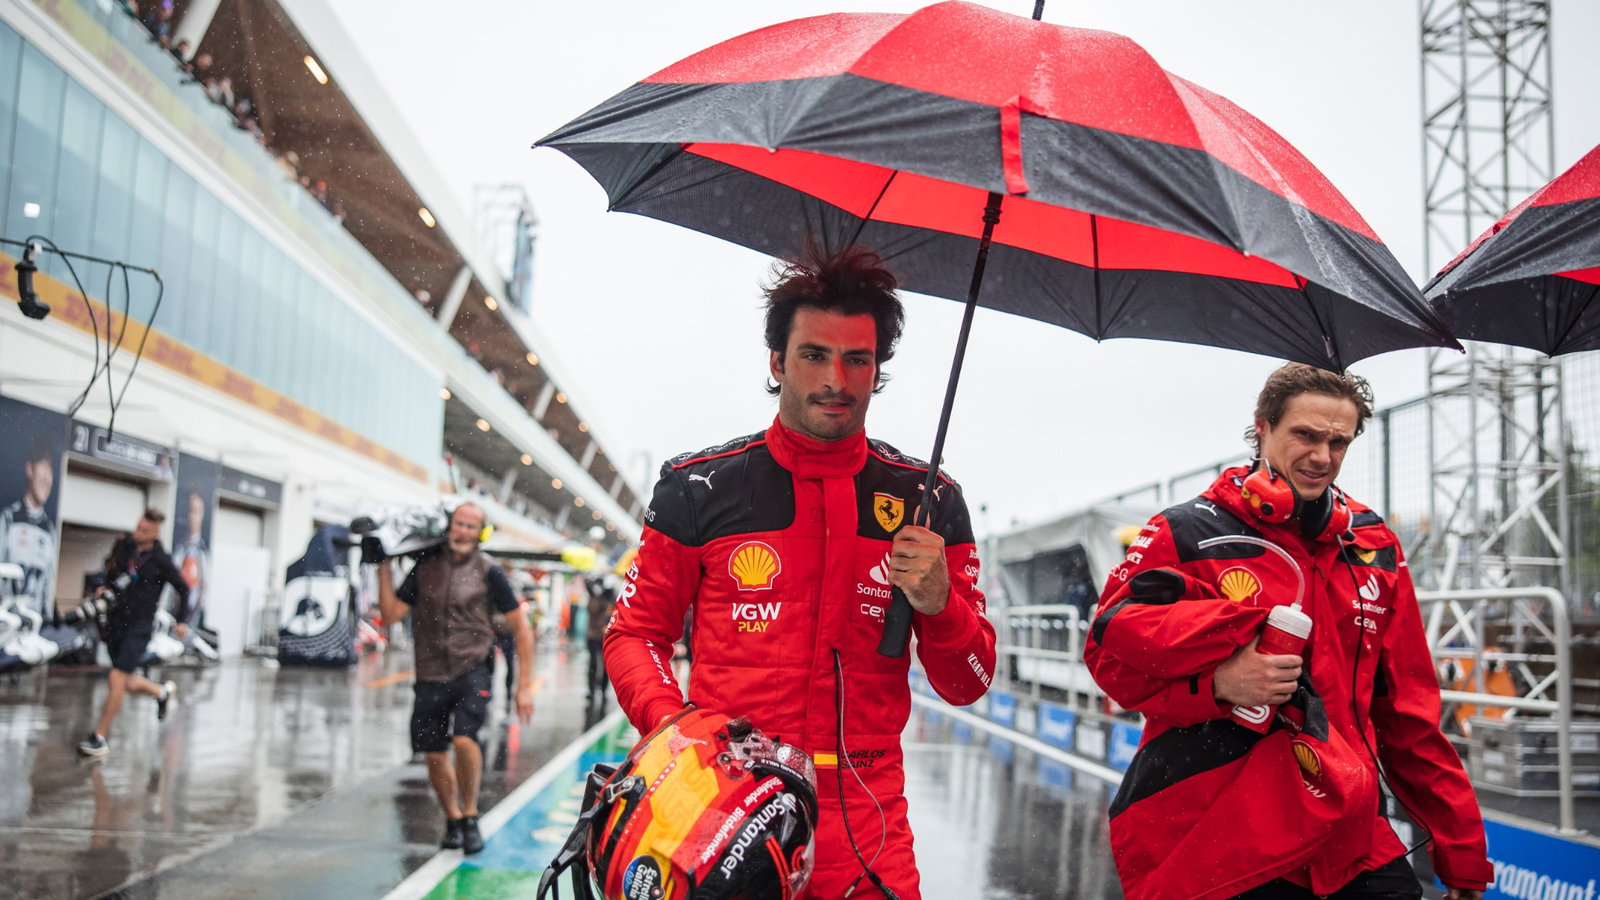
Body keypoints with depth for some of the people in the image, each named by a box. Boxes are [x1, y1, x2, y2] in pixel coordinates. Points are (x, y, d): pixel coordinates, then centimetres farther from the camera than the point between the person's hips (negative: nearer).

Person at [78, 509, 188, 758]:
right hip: (116, 621, 6)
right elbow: (112, 569, 21)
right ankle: (163, 691, 44)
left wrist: (182, 619, -2)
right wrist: (106, 588, 3)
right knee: (128, 684, 13)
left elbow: (183, 589, 0)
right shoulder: (123, 546, 1)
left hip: (139, 626, -6)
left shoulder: (161, 560, -11)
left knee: (116, 679, -12)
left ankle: (100, 738, -2)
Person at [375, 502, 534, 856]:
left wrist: (525, 686, -2)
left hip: (472, 671, -3)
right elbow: (391, 615, 4)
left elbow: (521, 628, 2)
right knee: (434, 755, 6)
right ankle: (452, 820, 29)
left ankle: (470, 816, -3)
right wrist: (384, 568, -1)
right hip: (431, 675, 3)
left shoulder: (487, 572, -2)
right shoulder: (426, 566, 6)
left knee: (464, 738, -24)